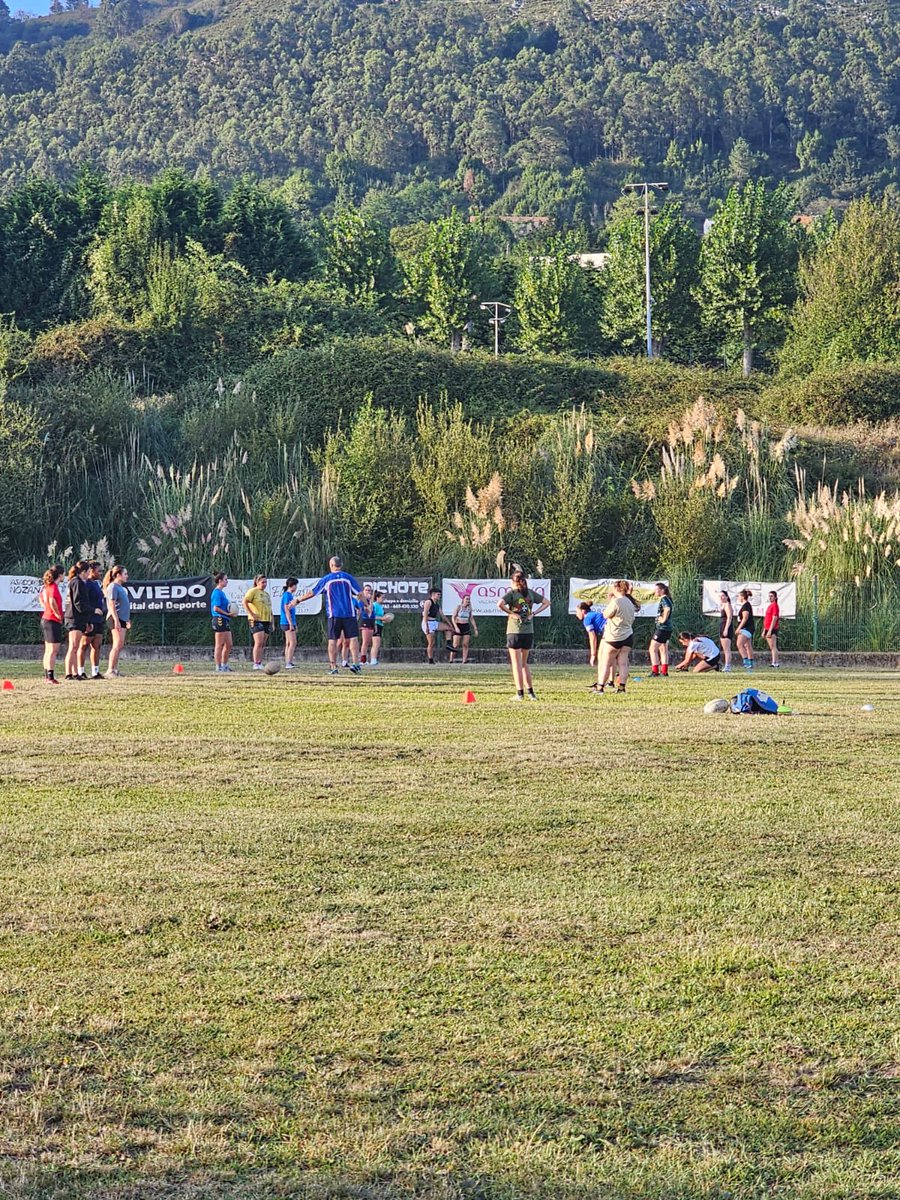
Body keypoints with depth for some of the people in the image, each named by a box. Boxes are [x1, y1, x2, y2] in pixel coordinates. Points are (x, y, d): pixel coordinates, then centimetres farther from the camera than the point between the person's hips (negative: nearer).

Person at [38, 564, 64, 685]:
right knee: (53, 650, -9)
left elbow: (40, 597, 27)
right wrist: (57, 614, -21)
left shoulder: (46, 586, 10)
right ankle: (51, 677, -12)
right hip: (53, 621, -10)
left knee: (48, 650, 16)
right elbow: (52, 601, -33)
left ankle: (47, 675, 21)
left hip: (45, 619, 10)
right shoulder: (54, 586, -17)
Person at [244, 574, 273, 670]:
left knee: (263, 644, 7)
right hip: (257, 621, -8)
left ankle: (260, 663, 11)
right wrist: (251, 613, -19)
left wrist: (272, 622, 20)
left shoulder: (266, 594, 21)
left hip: (266, 621, 8)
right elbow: (245, 602, -13)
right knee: (259, 642, -16)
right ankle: (256, 664, -16)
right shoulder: (253, 591, -3)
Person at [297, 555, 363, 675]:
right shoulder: (348, 578, 4)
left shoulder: (326, 579, 3)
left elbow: (311, 593, 8)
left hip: (334, 615, 0)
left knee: (333, 640, 5)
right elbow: (359, 594, 4)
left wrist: (298, 600, 19)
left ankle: (333, 667, 2)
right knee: (353, 638, -1)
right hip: (349, 613, 0)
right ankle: (355, 663, -14)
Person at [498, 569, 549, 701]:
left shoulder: (512, 593, -6)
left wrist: (511, 613, -11)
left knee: (516, 664, 2)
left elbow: (500, 604, -23)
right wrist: (533, 613, 6)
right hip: (529, 632, 4)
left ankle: (520, 693, -1)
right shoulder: (530, 593, 7)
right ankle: (530, 692, 10)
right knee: (524, 663, 15)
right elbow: (546, 602, 13)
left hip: (514, 632, -4)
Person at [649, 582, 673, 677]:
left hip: (662, 628, -10)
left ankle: (655, 670, -9)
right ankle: (664, 671, 20)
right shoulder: (667, 599, 13)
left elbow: (667, 609, -35)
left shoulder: (663, 599, -16)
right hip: (667, 628, 10)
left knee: (653, 649, -7)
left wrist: (663, 619, -24)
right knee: (663, 649, 17)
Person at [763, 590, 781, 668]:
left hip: (772, 629, -10)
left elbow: (774, 619, -18)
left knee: (773, 646, -10)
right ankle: (777, 661, 16)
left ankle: (775, 663, -11)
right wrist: (764, 631, 22)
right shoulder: (770, 606, 18)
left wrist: (770, 630, -21)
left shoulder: (774, 606, -11)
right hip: (768, 629, 10)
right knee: (772, 647, 12)